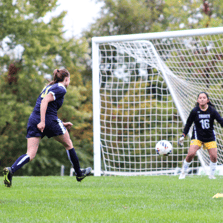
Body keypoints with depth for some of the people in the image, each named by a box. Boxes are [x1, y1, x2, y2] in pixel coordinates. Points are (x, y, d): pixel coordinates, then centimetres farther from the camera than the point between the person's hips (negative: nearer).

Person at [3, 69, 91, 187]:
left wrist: (62, 124, 31)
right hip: (49, 121, -7)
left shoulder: (49, 87, 25)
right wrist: (42, 122, -23)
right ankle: (79, 173, 30)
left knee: (30, 155, -3)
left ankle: (11, 170, -30)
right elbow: (45, 101, -17)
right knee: (68, 145, 18)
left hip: (33, 120, 7)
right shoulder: (61, 89, -2)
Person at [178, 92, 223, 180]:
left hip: (210, 137, 2)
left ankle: (211, 175, 16)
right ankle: (183, 173, 4)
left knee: (214, 157, -6)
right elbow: (188, 124, 1)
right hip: (197, 136, -2)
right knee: (191, 154, -17)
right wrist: (183, 136, -1)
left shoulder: (212, 111, -9)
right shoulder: (195, 111, -9)